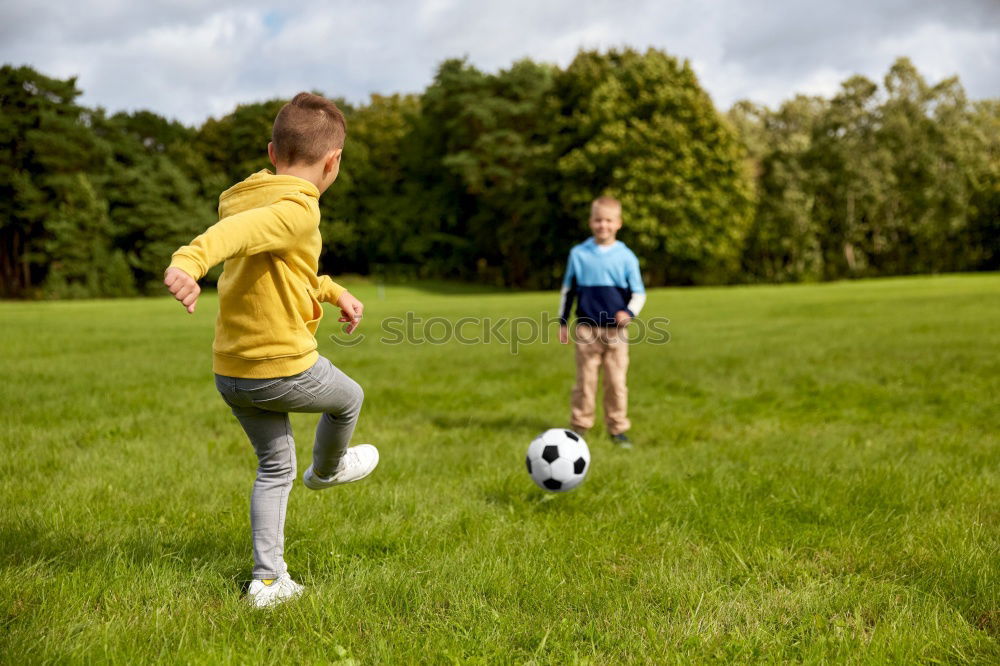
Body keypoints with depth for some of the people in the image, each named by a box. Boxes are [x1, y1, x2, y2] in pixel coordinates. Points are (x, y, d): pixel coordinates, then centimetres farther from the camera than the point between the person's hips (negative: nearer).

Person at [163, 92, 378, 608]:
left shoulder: (246, 197, 9)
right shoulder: (297, 210, -18)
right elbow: (236, 231, -38)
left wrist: (334, 292, 28)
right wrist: (188, 260, -54)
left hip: (229, 373, 8)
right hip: (285, 369, -8)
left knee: (274, 468, 21)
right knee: (349, 398, 25)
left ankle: (268, 580, 20)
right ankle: (327, 470, 51)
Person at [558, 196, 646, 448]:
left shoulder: (626, 257, 1)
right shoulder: (578, 254, 4)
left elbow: (638, 293, 6)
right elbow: (568, 289, 13)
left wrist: (629, 312, -14)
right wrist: (563, 322, 11)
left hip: (616, 330, 0)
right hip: (586, 328, 0)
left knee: (616, 382, 4)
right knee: (585, 380, 4)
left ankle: (618, 429, 14)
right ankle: (579, 427, 13)